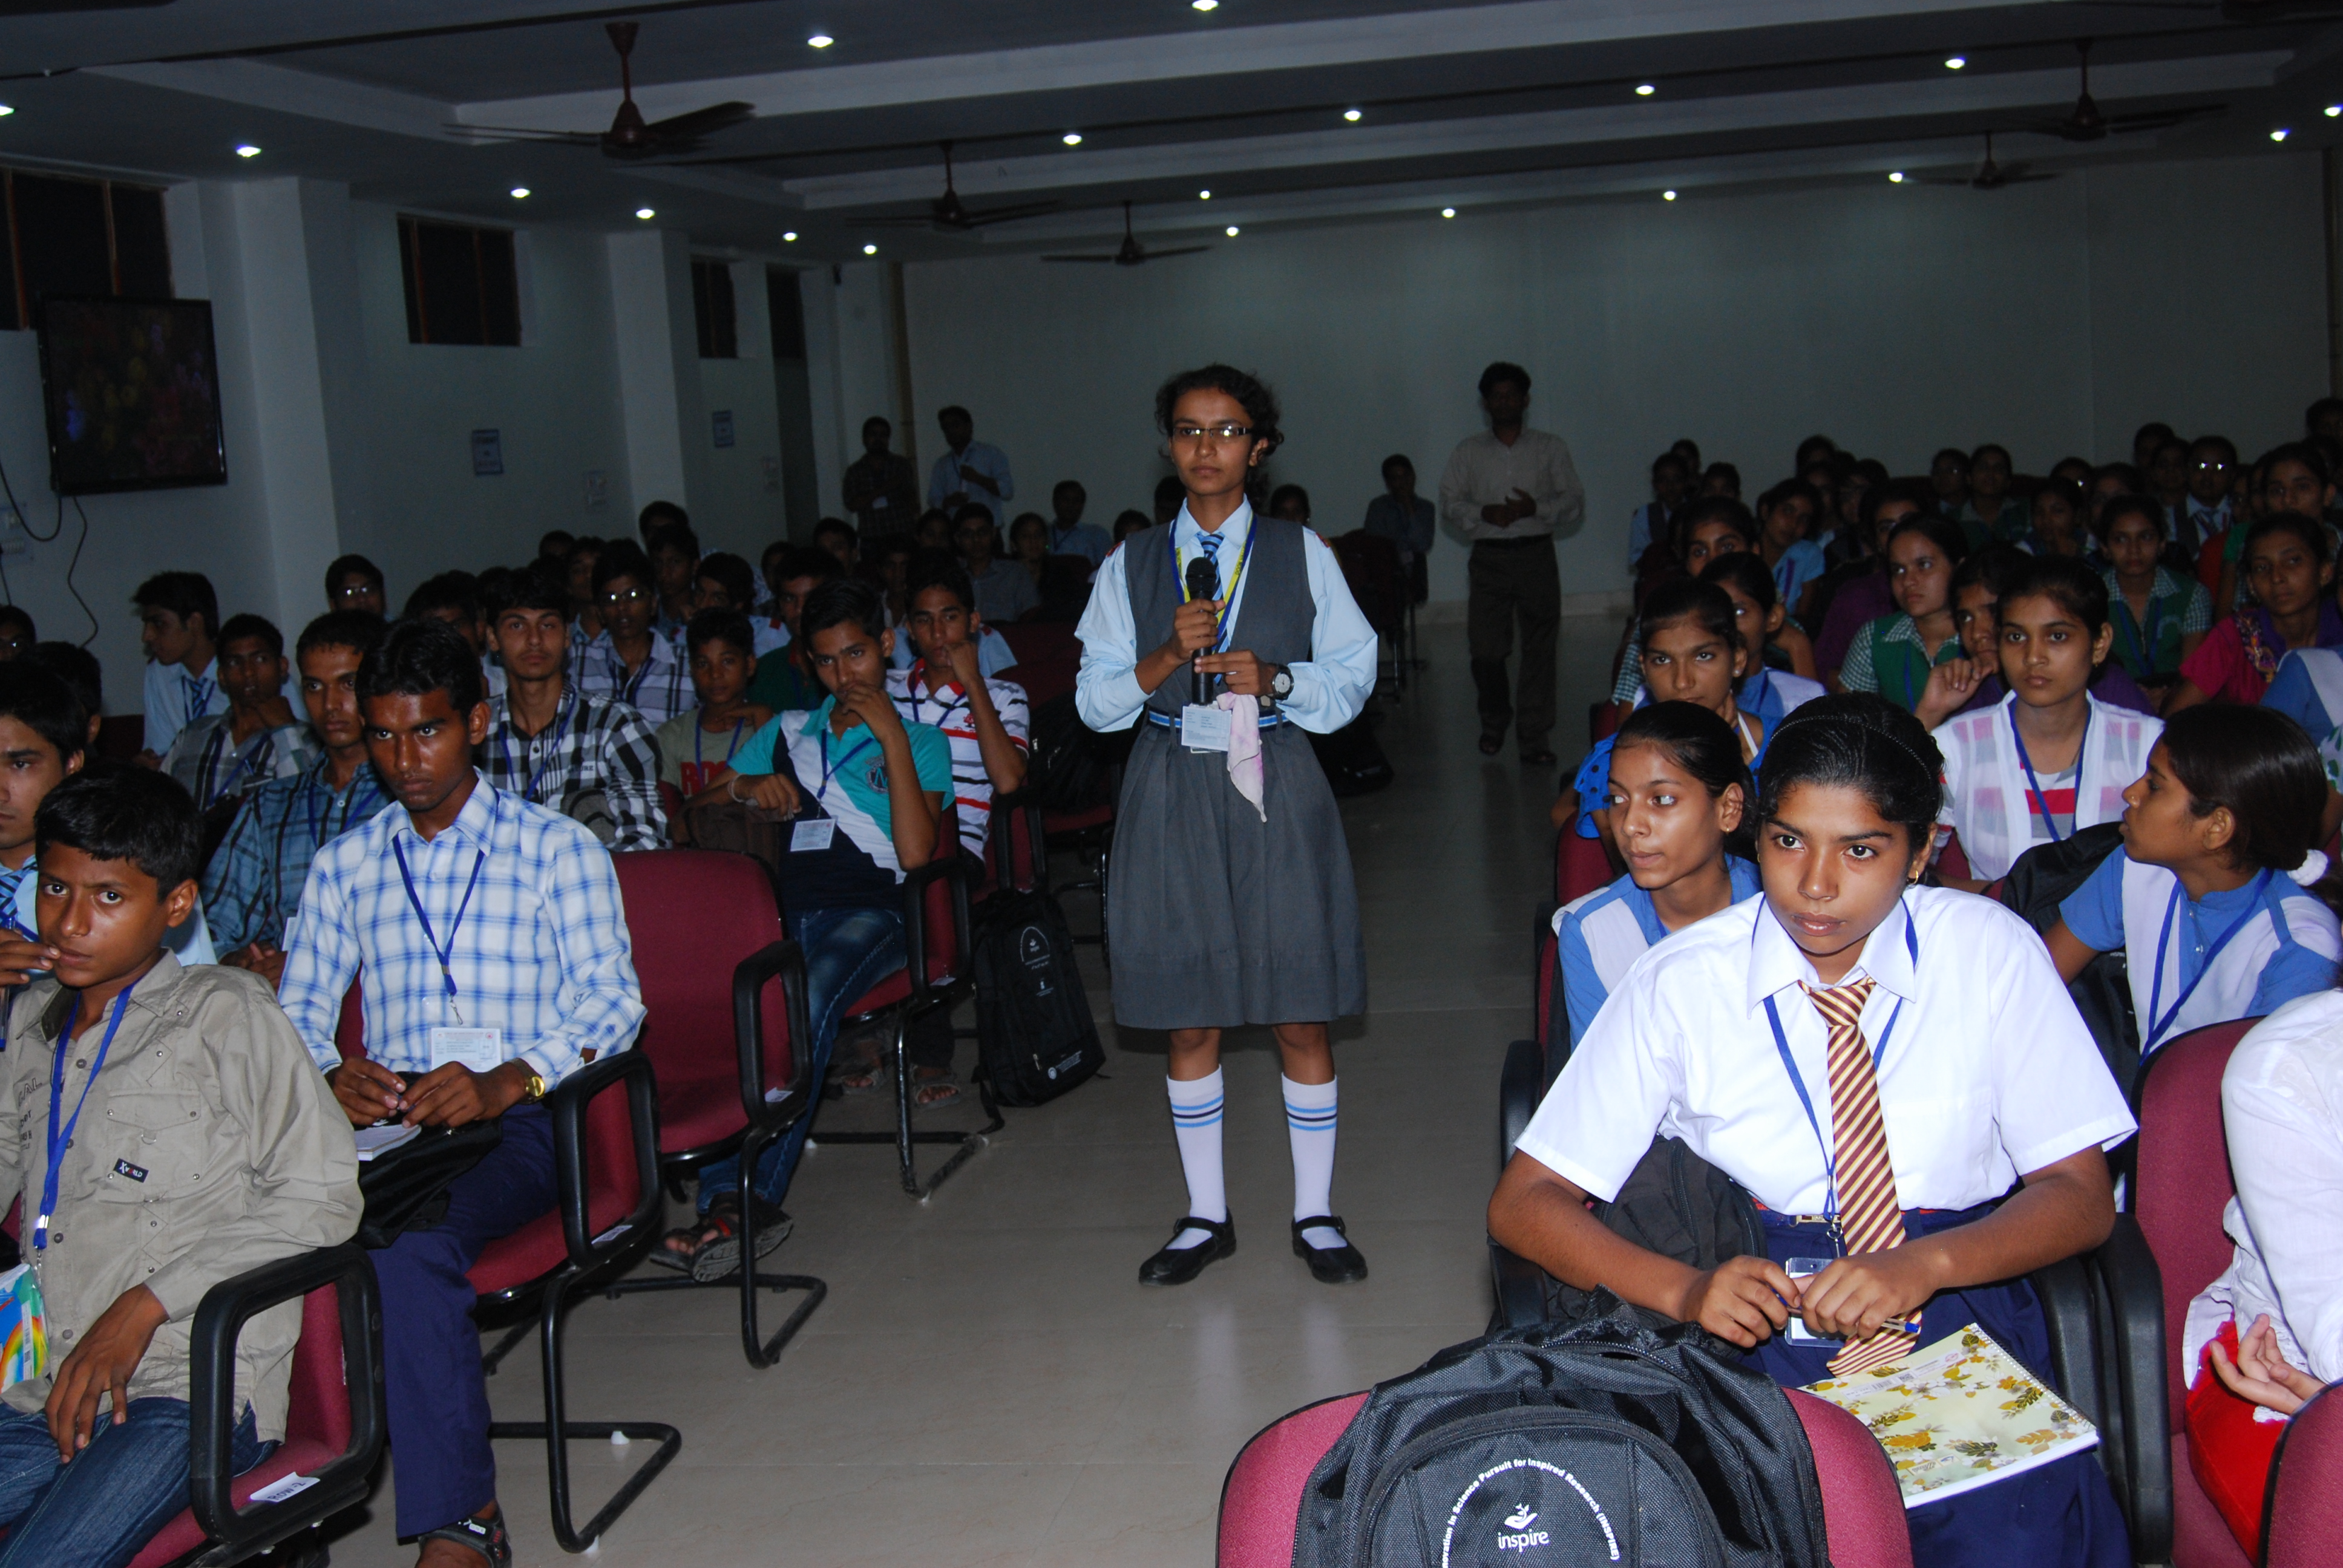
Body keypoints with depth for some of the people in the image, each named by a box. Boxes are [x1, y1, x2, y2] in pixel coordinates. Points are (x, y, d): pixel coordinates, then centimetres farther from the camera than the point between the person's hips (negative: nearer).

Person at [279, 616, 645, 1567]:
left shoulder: (556, 848, 9)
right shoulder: (344, 865, 21)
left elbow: (613, 999, -1)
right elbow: (296, 1007, 16)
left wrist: (507, 1081, -18)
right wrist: (329, 1074, -9)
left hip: (515, 1121, -4)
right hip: (382, 1123, 4)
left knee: (412, 1242, -35)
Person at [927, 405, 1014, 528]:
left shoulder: (992, 455, 7)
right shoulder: (942, 465, 17)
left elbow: (1008, 491, -3)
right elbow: (934, 503, 11)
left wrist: (977, 478, -15)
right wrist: (949, 501, -10)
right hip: (955, 532, 3)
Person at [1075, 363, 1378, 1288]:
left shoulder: (1300, 554, 3)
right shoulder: (1133, 564, 6)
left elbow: (1354, 675, 3)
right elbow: (1095, 700, 3)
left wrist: (1276, 680, -15)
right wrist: (1165, 660, -14)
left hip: (1276, 793, -1)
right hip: (1171, 795, 1)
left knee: (1300, 1018, 2)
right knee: (1189, 1020, 8)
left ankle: (1315, 1213, 17)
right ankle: (1205, 1216, 22)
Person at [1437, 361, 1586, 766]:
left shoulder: (1551, 448, 11)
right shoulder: (1468, 452, 13)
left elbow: (1574, 502, 5)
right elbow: (1449, 504, 7)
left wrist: (1536, 508, -13)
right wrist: (1485, 513, -12)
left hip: (1536, 554, 0)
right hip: (1489, 558, 0)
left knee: (1539, 647, -4)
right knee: (1486, 649, -3)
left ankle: (1534, 739, 0)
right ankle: (1494, 723, 22)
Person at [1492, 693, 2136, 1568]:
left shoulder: (1992, 955, 0)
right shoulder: (1681, 984, -2)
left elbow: (2080, 1195, 2)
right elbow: (1523, 1206, -2)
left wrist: (1923, 1264, -19)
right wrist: (1683, 1289, -22)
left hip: (1961, 1315, 1)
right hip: (1750, 1327, 0)